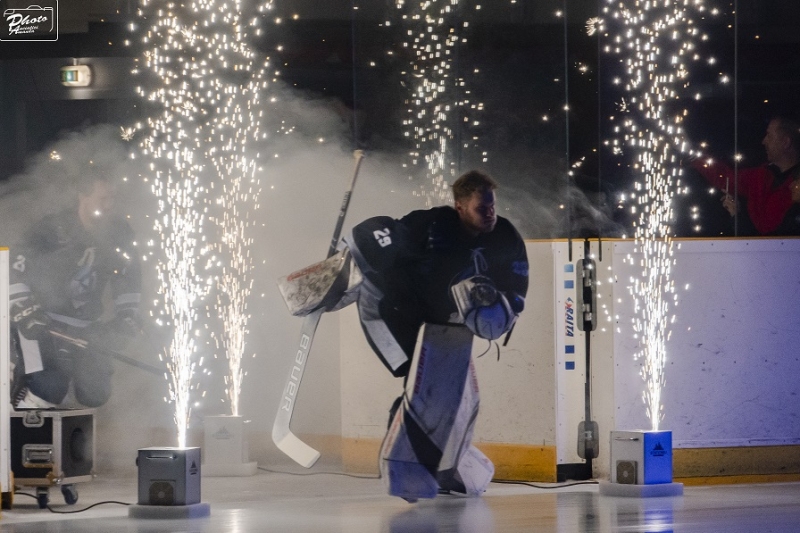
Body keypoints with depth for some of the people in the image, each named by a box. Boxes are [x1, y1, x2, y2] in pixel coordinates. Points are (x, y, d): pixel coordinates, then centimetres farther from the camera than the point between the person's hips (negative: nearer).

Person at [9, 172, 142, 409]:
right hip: (40, 318, -6)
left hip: (83, 325, 6)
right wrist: (23, 311, -25)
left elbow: (128, 275, 10)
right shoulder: (50, 230, -19)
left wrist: (127, 316, 2)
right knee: (47, 390, -24)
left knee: (95, 395, -2)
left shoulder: (117, 233, -2)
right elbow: (14, 269, -18)